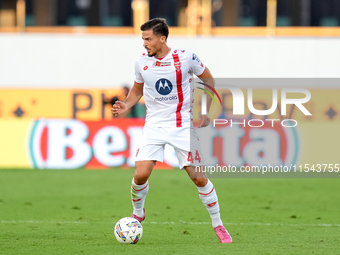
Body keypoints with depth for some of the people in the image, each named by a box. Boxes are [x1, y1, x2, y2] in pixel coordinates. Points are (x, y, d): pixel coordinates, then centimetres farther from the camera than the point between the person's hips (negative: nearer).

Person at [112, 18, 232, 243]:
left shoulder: (185, 58, -11)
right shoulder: (142, 63, -2)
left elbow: (208, 79, 4)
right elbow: (137, 90, 16)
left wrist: (205, 112, -3)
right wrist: (126, 105, -5)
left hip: (183, 126, -2)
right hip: (155, 125, 2)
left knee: (199, 177, -5)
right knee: (141, 174, -13)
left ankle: (218, 224, 12)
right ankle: (138, 213, 16)